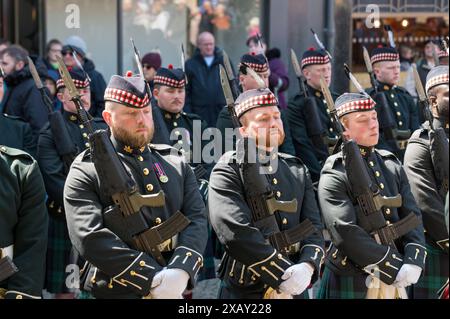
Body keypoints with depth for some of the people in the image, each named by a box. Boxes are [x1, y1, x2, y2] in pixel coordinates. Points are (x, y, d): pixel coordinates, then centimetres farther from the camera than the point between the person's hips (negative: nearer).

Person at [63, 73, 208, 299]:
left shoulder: (176, 163, 10)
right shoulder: (86, 171, -3)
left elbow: (196, 219, 0)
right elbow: (91, 238, -14)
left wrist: (180, 271, -18)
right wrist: (154, 279, -20)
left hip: (178, 289, 4)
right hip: (117, 292, -4)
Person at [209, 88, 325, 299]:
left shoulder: (298, 170, 11)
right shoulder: (228, 171, -8)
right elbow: (237, 233, -19)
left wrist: (307, 266, -17)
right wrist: (283, 274, -21)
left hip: (294, 288, 5)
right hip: (245, 291, -5)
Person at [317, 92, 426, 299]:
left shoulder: (392, 165, 9)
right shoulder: (334, 176, -10)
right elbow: (346, 233, -18)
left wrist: (414, 262, -11)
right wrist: (396, 268, -18)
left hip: (394, 282, 5)